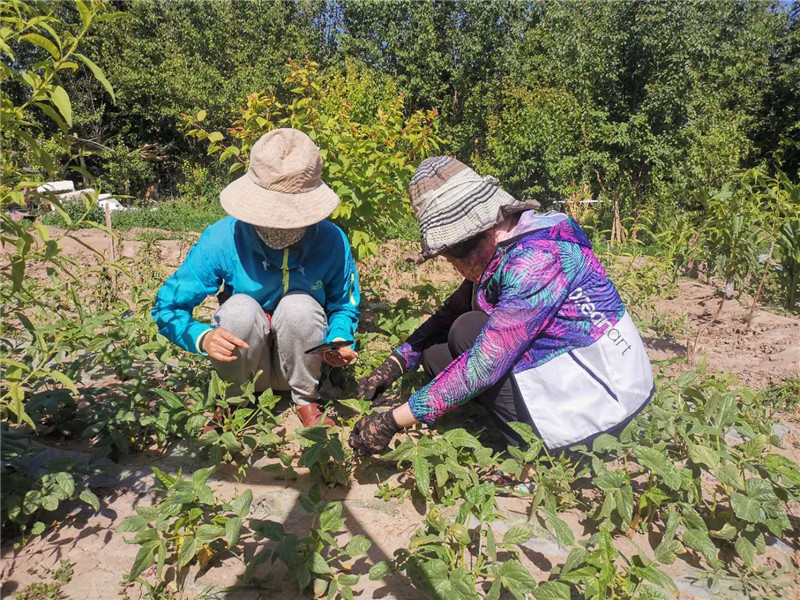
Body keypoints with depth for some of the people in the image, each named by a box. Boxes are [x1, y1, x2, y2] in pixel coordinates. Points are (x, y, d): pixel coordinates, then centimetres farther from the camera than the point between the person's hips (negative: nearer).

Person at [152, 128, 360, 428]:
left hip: (299, 363, 1)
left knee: (300, 305, -30)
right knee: (240, 307, -32)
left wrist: (338, 341, -22)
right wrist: (203, 337, -35)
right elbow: (167, 307, -14)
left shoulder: (331, 241, -17)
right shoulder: (222, 239, -20)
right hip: (243, 363, 0)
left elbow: (344, 305, 0)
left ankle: (306, 401, -4)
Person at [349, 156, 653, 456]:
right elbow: (450, 313, 9)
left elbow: (484, 364, -30)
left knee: (467, 332, -20)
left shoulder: (539, 258, -27)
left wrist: (393, 421, -25)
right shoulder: (498, 252, 1)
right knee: (436, 354, 0)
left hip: (601, 396, -8)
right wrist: (392, 366, -2)